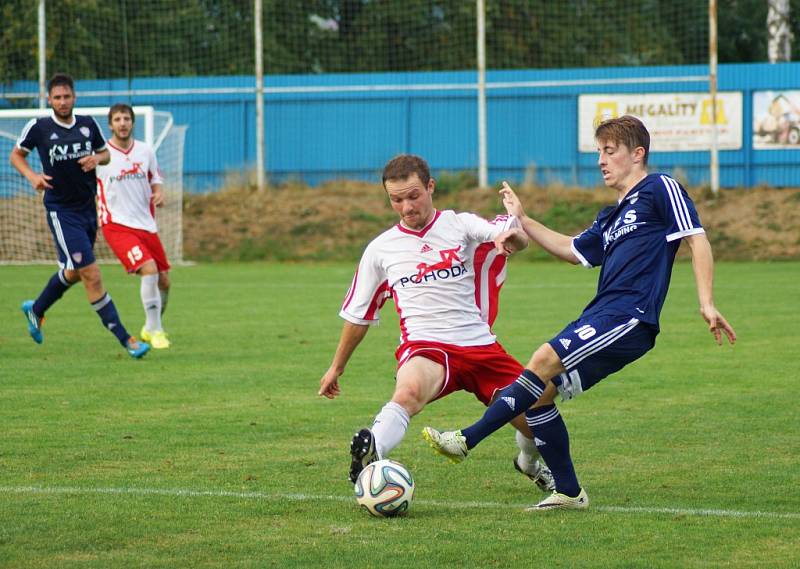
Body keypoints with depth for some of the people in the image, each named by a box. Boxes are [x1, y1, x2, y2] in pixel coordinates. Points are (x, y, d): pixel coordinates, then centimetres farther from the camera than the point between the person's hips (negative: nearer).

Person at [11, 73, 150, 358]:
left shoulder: (88, 125, 2)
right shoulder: (38, 127, -8)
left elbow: (105, 153, 16)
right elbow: (16, 155, 6)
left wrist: (96, 158, -8)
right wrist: (32, 175, -12)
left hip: (88, 208, 6)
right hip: (61, 211, -6)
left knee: (73, 273, 21)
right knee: (92, 276, -12)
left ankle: (36, 310, 47)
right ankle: (125, 340, -10)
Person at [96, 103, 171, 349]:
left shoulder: (145, 151, 6)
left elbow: (155, 179, 18)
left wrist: (158, 193, -4)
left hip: (146, 225, 5)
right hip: (117, 225, -5)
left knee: (164, 281, 7)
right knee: (149, 269, -25)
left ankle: (151, 327, 32)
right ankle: (155, 330, -13)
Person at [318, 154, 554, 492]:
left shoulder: (460, 225, 4)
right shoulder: (380, 249, 9)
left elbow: (513, 234, -15)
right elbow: (358, 315, 21)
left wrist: (513, 235, -41)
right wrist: (336, 367, 26)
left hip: (479, 345, 2)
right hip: (425, 347, -1)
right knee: (409, 390, -37)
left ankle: (529, 463, 38)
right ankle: (370, 455, -58)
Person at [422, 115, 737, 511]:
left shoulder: (660, 189, 2)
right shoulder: (611, 217, 27)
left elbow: (697, 240, -5)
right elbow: (573, 251, 38)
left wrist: (706, 304, -15)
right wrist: (522, 221, 35)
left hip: (629, 316, -9)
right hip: (601, 316, 9)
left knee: (544, 362, -22)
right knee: (538, 395, 1)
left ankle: (466, 440, -26)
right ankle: (568, 492, 7)